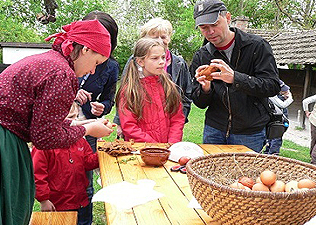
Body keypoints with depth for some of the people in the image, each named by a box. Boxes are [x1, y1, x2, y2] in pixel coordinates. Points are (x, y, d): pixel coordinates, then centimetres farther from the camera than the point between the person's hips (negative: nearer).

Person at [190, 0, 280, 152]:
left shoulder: (257, 46, -7)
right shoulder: (200, 57, 2)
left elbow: (273, 86, -16)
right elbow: (199, 103, 3)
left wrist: (235, 78, -29)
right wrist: (205, 88, -21)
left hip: (249, 133, -2)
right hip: (214, 130, 3)